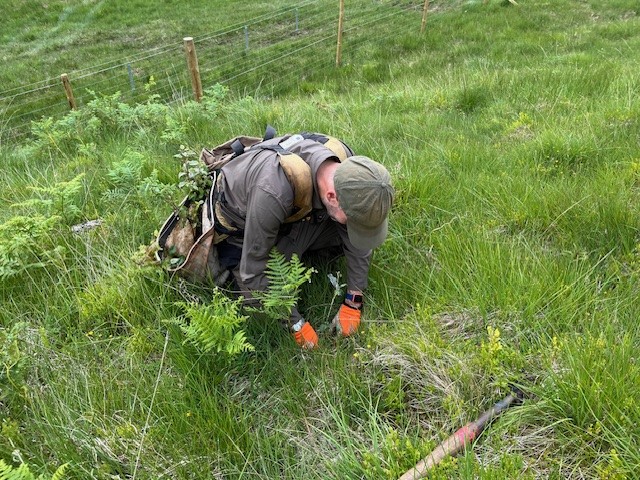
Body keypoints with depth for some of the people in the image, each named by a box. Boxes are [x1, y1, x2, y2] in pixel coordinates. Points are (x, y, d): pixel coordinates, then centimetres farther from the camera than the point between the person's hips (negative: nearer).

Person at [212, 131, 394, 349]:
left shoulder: (348, 168, -26)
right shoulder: (273, 192, -44)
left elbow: (358, 234, -10)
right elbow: (253, 272, -32)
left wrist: (353, 301, -11)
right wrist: (296, 324, -24)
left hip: (291, 215, 5)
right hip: (240, 225, -4)